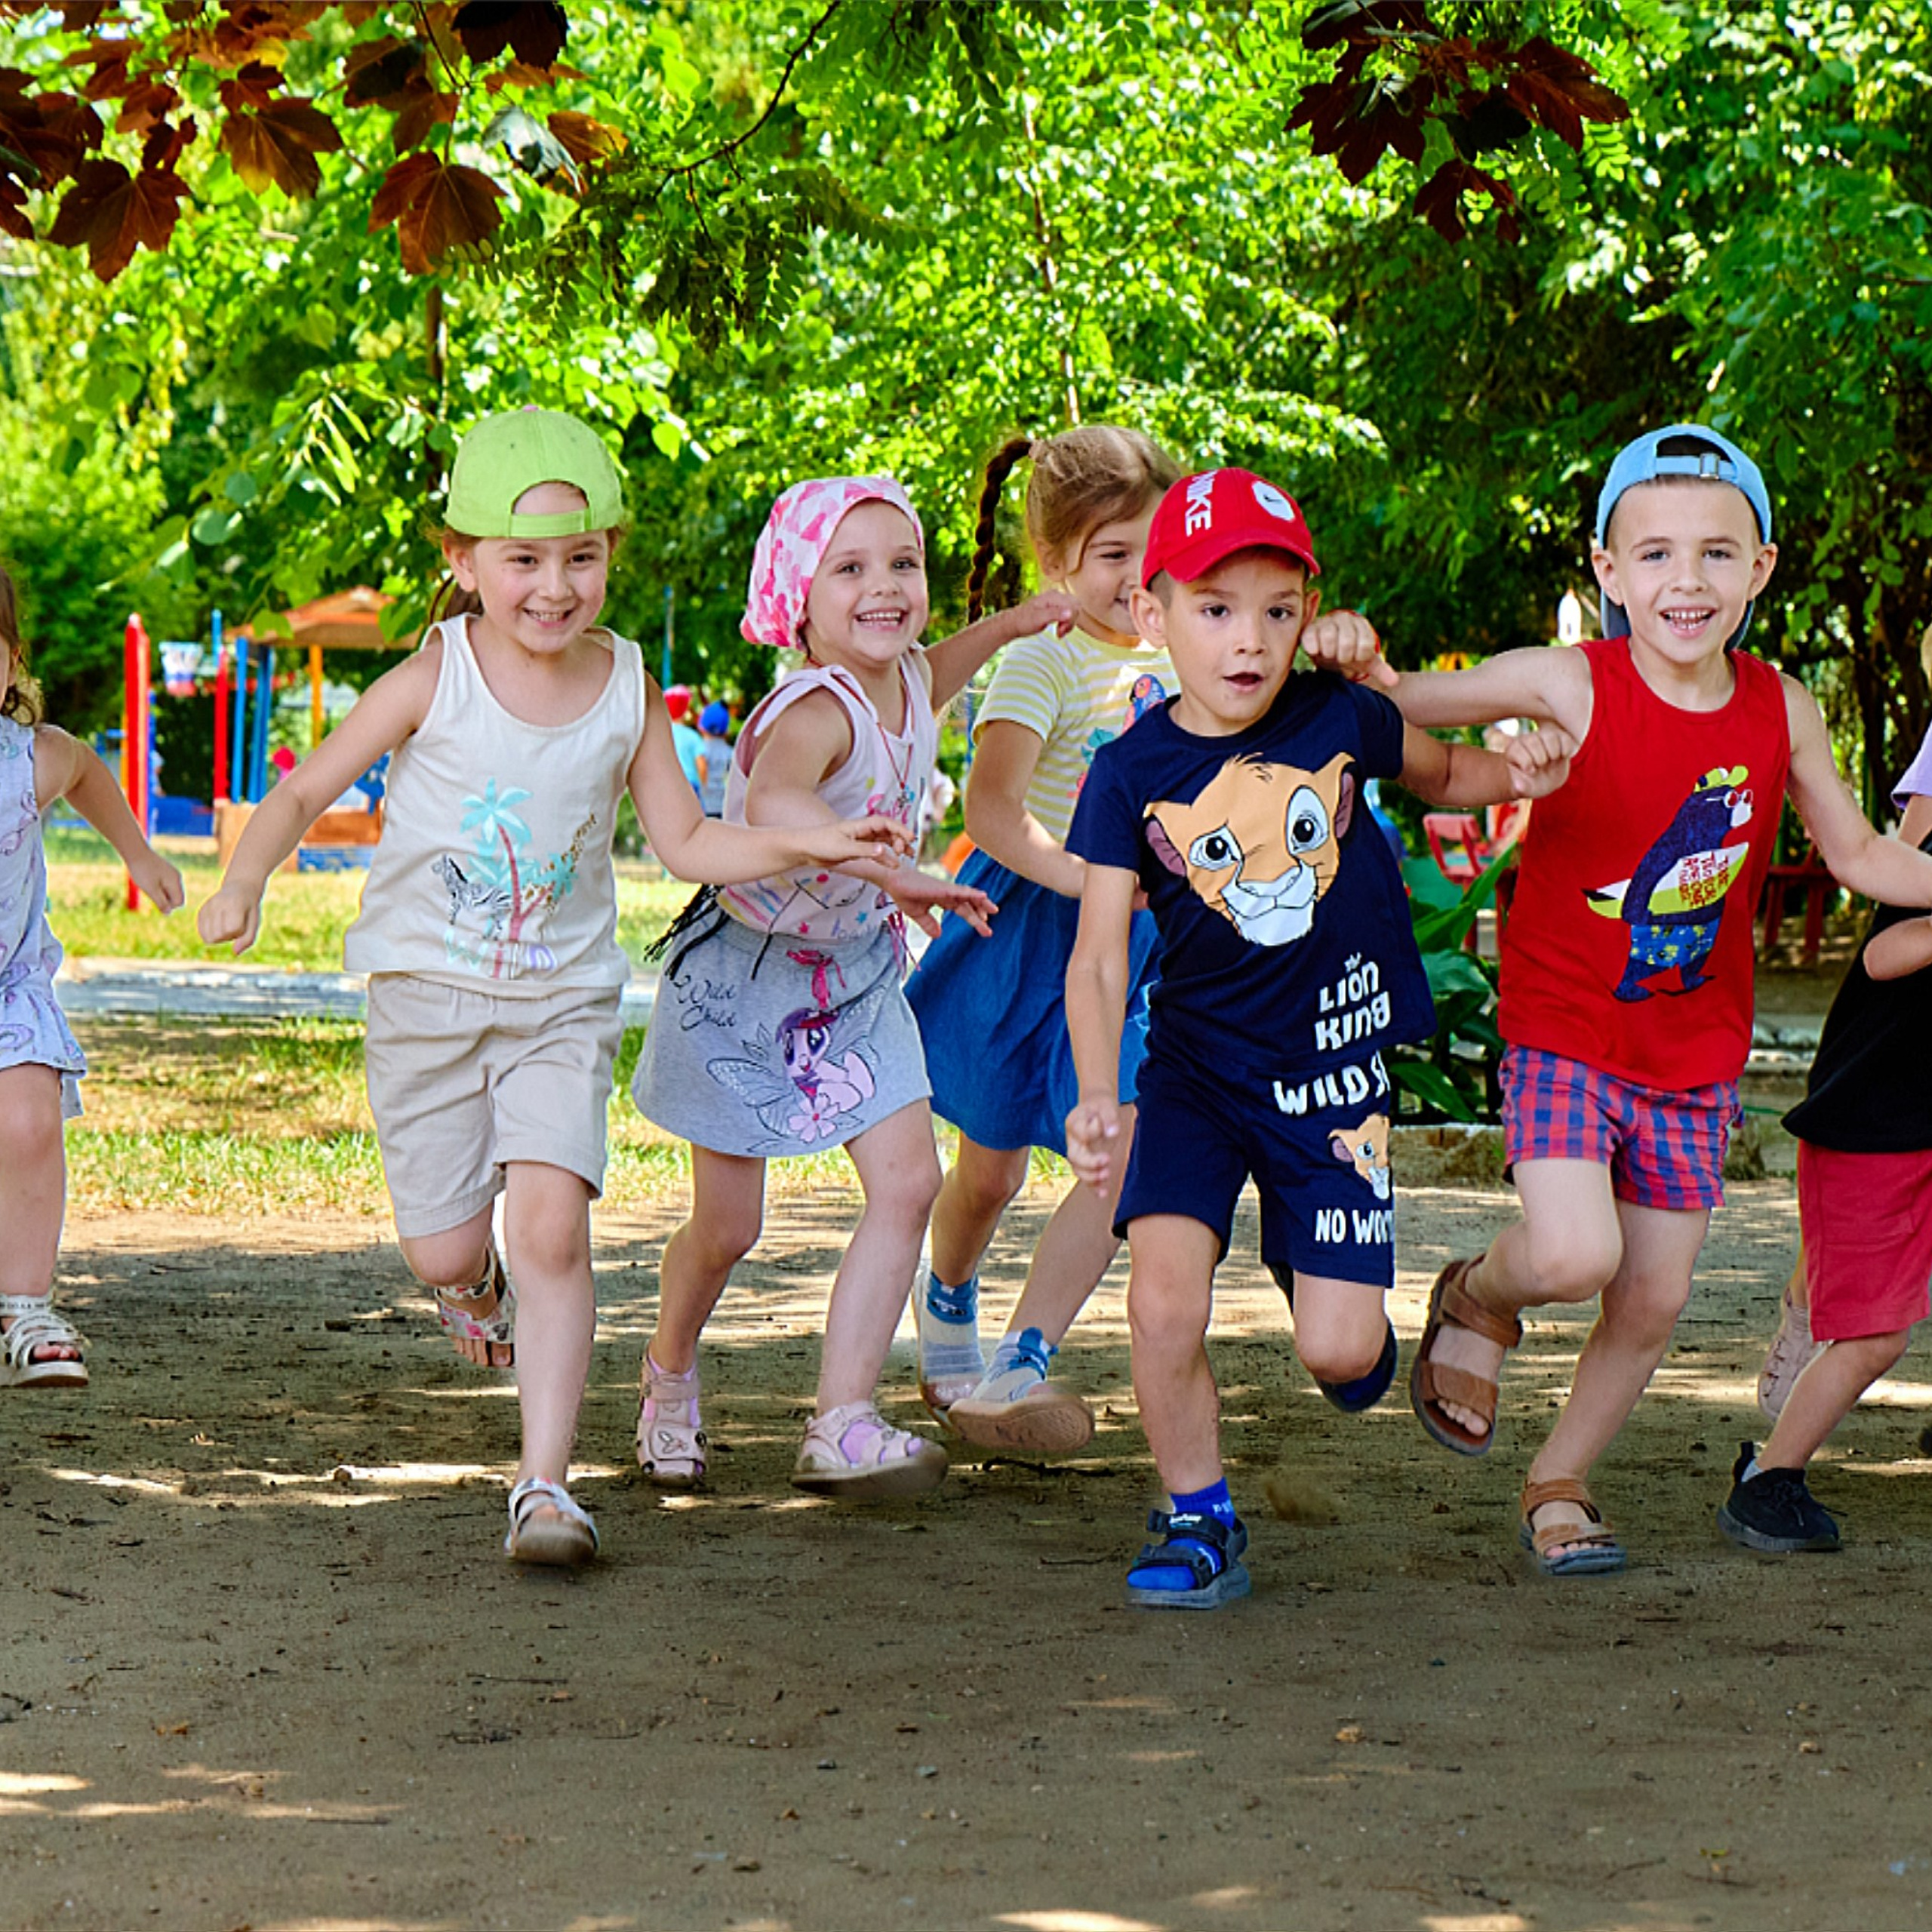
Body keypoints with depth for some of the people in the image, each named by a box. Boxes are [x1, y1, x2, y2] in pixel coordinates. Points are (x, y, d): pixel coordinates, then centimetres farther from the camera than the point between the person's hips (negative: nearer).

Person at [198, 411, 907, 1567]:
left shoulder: (626, 690, -3)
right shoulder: (436, 682, -10)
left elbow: (689, 842, 5)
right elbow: (308, 789, -3)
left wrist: (807, 844, -10)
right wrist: (245, 883, -20)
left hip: (565, 1003, 1)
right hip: (428, 993, 0)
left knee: (551, 1228, -17)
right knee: (444, 1253, 3)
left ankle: (547, 1482, -13)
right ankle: (477, 1284, 43)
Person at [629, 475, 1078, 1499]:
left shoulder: (906, 682, -5)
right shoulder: (812, 710, -31)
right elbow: (772, 803, -54)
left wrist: (1006, 627, 17)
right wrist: (896, 874, -62)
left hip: (853, 973, 6)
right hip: (744, 973, -6)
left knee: (908, 1182, -9)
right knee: (726, 1225, 4)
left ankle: (842, 1423, -6)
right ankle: (670, 1372, 35)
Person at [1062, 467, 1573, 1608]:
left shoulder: (1342, 719, -6)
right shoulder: (1134, 774, -9)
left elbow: (1439, 775, 18)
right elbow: (1100, 958, -12)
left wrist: (1514, 779, -3)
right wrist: (1098, 1096, -26)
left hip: (1334, 1066, 0)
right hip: (1197, 1065, 0)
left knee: (1337, 1348, -6)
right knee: (1164, 1299, -16)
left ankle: (1338, 1298, 33)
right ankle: (1200, 1521, 6)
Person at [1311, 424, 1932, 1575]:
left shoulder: (1779, 711, -3)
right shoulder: (1573, 684, -14)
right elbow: (1401, 706, -9)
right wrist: (1355, 664, -30)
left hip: (1696, 1057, 4)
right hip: (1564, 1036, -4)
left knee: (1656, 1300, 8)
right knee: (1573, 1254, -23)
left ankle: (1562, 1482, 33)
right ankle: (1477, 1302, 13)